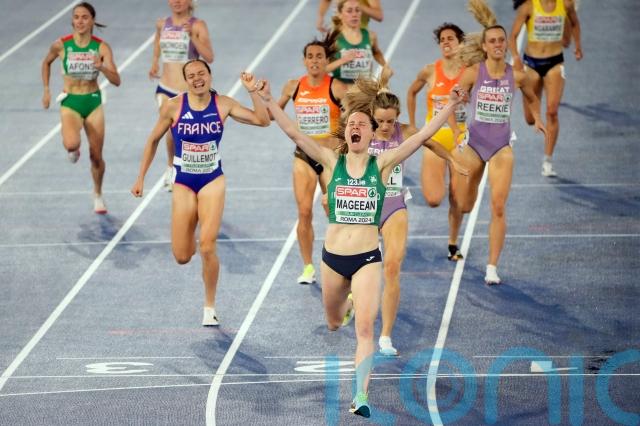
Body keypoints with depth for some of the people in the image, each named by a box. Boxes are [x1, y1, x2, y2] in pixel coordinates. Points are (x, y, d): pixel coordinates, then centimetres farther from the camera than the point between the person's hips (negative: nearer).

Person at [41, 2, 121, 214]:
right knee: (71, 144, -29)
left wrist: (102, 67, -32)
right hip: (70, 102, -1)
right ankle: (73, 150, 11)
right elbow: (46, 63, 13)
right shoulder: (61, 45, -9)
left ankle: (98, 195, 31)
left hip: (93, 102, 1)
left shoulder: (102, 47, -9)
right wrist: (46, 90, 9)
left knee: (96, 155, 6)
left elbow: (116, 81, -13)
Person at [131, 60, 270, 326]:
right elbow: (154, 139, 5)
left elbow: (263, 120, -8)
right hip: (183, 183, 1)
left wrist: (252, 92, -21)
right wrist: (141, 178, 6)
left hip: (212, 181, -1)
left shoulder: (223, 105, -5)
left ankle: (210, 307, -1)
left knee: (207, 247, -17)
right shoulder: (174, 107, -7)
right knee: (182, 256, -1)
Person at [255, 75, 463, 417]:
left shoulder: (382, 165, -3)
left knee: (364, 328, -16)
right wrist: (268, 101, -17)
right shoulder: (332, 162, 0)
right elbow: (293, 132, -7)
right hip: (333, 257, 2)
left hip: (367, 259, -2)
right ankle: (349, 302, 59)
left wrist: (450, 107, -18)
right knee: (333, 323, 22)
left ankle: (361, 395, -20)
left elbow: (422, 136, -9)